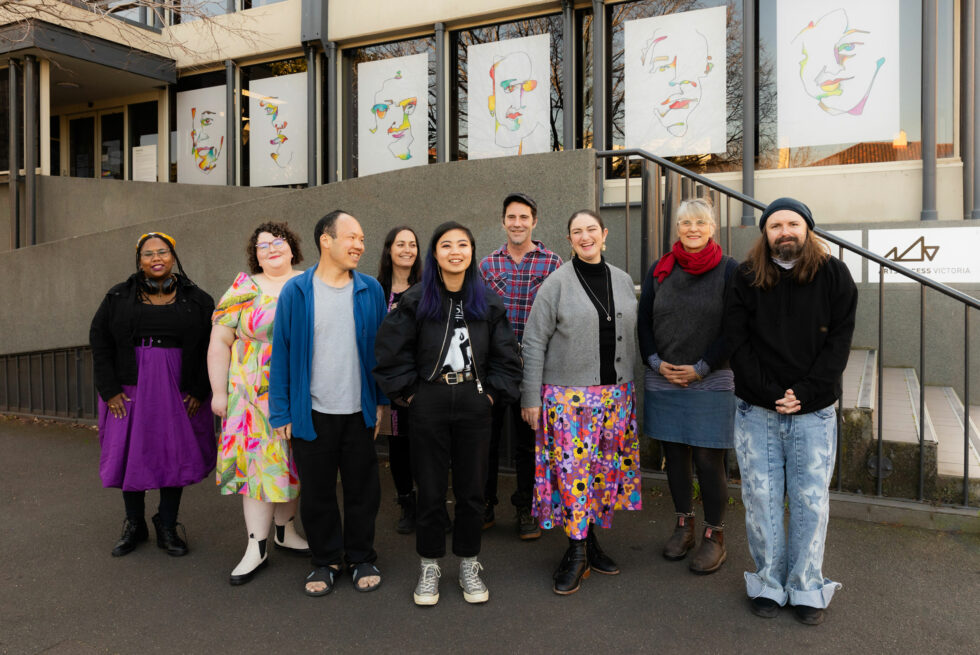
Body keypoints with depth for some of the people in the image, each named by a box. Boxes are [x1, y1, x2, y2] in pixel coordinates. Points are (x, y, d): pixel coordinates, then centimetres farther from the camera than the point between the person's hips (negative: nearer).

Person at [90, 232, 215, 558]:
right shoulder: (118, 297, 6)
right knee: (130, 454, 5)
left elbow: (211, 346, 2)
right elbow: (99, 341, 5)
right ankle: (134, 526, 24)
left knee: (175, 454, 2)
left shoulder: (196, 300, 2)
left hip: (178, 391, -1)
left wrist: (199, 390, -4)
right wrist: (109, 389, -3)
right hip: (131, 389, 1)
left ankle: (167, 527, 18)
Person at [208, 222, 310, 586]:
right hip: (254, 395, -2)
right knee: (259, 461, -1)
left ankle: (284, 531, 27)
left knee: (290, 461, 10)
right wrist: (219, 392, -4)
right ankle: (257, 548, 7)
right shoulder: (243, 290, 1)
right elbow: (220, 342, 0)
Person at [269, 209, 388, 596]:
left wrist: (382, 401, 2)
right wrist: (281, 412, -4)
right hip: (312, 414, -1)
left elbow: (381, 347, 6)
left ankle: (362, 559, 31)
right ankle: (325, 561, 32)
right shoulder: (296, 292, -3)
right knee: (317, 493, 13)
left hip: (360, 412, 1)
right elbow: (281, 352, -1)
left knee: (362, 490, 12)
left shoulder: (370, 290, 1)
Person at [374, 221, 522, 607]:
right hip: (429, 405, -2)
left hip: (474, 405, 2)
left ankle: (468, 565, 28)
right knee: (430, 490, 7)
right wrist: (408, 393, -4)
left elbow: (507, 356, 8)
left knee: (472, 488, 10)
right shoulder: (415, 300, -2)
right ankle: (430, 567, 26)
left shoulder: (488, 302, 5)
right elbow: (392, 352, -2)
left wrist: (493, 393, 0)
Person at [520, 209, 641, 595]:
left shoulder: (622, 280, 9)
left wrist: (632, 387, 13)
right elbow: (534, 343, -6)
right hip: (568, 394, -4)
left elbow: (631, 337, 15)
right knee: (572, 468, -3)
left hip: (615, 394, 5)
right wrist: (530, 398, -8)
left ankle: (590, 539, 25)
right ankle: (577, 552, 10)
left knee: (606, 468, 10)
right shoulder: (557, 283, -5)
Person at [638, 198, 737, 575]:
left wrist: (701, 367, -10)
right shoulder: (659, 271, 9)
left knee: (708, 459, -1)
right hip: (663, 382, 4)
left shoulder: (729, 271, -1)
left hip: (711, 383, -3)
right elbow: (644, 321, 10)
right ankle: (684, 524, 29)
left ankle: (714, 535, 17)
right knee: (674, 455, 12)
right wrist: (656, 362, -3)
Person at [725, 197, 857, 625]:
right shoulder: (746, 278, 1)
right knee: (761, 499, 6)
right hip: (757, 412, 0)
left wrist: (805, 391, -12)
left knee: (811, 501, 6)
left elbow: (839, 340, -3)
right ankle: (769, 584, 22)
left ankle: (807, 588, 22)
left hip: (814, 412, 0)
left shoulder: (833, 275, 2)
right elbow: (737, 342, -3)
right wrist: (769, 392, -11)